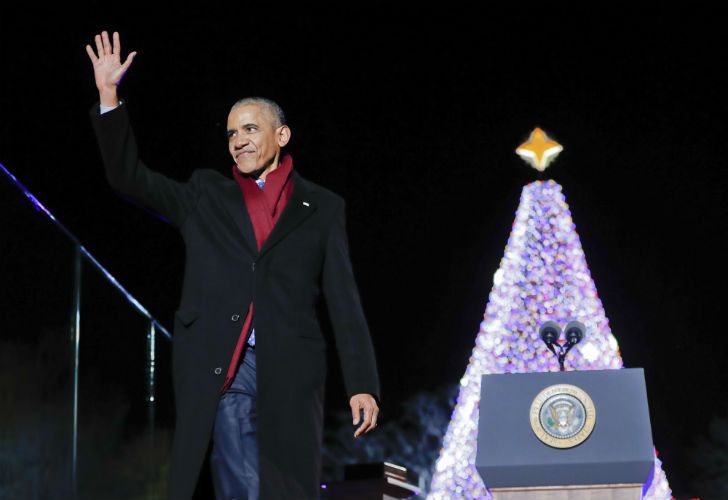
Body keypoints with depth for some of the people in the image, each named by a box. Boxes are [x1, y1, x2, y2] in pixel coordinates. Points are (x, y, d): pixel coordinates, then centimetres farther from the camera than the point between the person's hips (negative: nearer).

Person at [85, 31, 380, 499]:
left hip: (290, 373, 0)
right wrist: (109, 96, 0)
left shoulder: (322, 208, 11)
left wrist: (362, 385, -2)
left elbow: (345, 301, 6)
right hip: (222, 371, 1)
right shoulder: (205, 197, 17)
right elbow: (128, 176, 11)